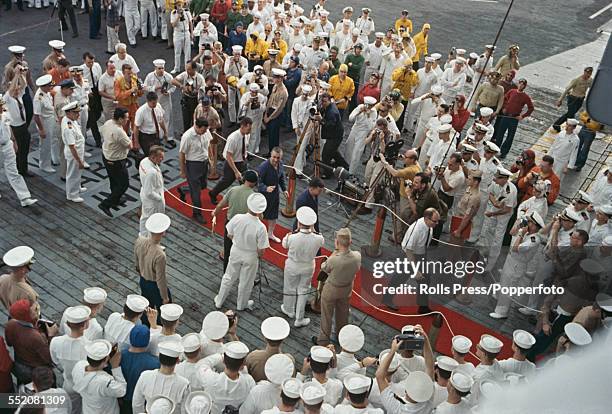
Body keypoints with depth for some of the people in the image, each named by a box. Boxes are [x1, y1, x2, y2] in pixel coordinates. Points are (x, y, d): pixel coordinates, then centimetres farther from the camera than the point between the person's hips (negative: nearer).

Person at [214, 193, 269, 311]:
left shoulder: (237, 218, -24)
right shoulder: (260, 228, -32)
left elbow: (229, 235, -6)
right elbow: (261, 251, -22)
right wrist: (259, 255, 1)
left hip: (236, 251, 3)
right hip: (250, 257, -3)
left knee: (228, 277, 26)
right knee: (246, 283, 22)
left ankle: (219, 301, 44)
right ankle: (241, 305, 45)